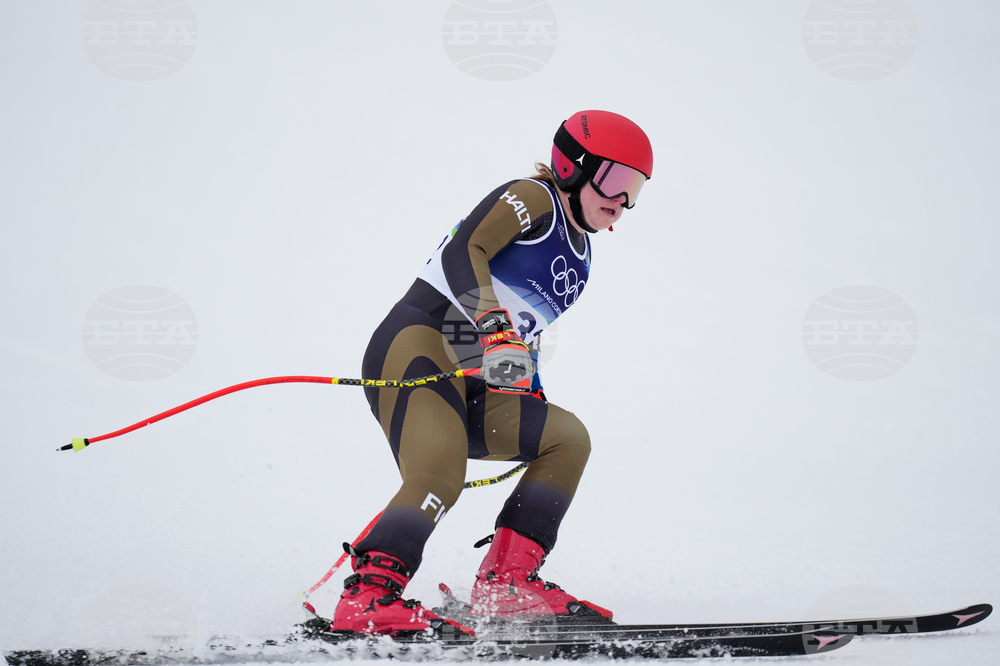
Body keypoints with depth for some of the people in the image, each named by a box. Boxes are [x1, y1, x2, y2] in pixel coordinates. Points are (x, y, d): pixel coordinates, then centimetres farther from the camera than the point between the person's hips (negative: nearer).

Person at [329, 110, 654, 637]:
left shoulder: (579, 257, 25)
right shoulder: (532, 199, -1)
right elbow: (462, 252, -18)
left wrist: (529, 409, 26)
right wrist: (496, 329, -31)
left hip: (469, 385, 9)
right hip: (416, 345, -9)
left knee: (568, 438, 0)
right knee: (439, 477, -30)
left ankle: (507, 582, -8)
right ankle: (367, 598, -38)